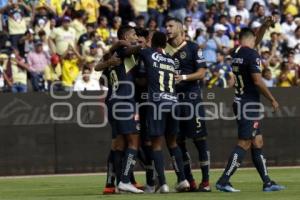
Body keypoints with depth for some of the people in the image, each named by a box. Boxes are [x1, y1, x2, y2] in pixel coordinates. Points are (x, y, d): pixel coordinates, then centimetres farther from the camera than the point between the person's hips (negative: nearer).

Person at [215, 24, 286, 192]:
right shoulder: (252, 54, -13)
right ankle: (223, 181, -10)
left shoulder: (236, 53, 10)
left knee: (258, 143, 11)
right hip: (249, 104, -9)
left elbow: (254, 43, 30)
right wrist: (272, 100, -9)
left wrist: (265, 27, 23)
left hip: (240, 102, 9)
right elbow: (257, 81, -17)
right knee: (244, 144, -7)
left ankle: (267, 183, 14)